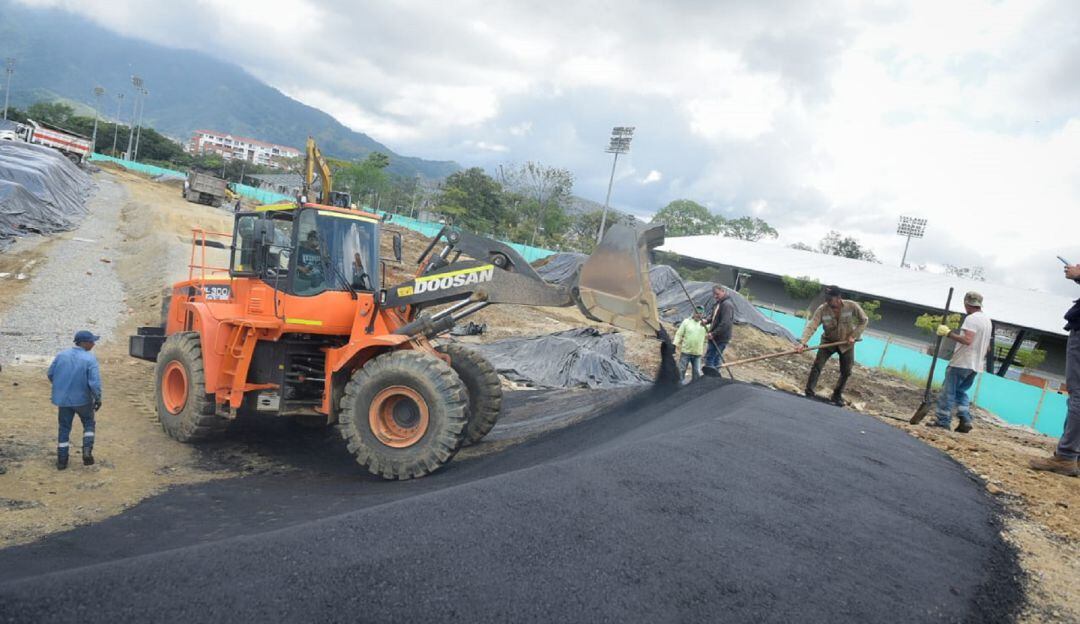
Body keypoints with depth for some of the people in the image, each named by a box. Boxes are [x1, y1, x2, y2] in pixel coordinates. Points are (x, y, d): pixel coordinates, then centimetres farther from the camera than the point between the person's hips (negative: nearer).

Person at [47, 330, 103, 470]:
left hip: (63, 399, 3)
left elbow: (51, 374, 8)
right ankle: (87, 451, 2)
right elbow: (95, 382, -21)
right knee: (88, 423, 18)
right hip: (83, 399, -3)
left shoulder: (61, 355, -2)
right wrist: (98, 398, -10)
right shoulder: (90, 359, -16)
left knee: (64, 428, 14)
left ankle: (62, 460, 16)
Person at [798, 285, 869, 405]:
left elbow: (864, 320, -7)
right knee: (817, 366, -14)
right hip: (828, 341, -1)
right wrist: (803, 342, -44)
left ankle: (837, 395, 24)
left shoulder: (852, 306, -22)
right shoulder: (822, 309, -24)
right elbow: (811, 326, -31)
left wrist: (854, 336, -17)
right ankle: (809, 392, -5)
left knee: (846, 371, 5)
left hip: (846, 343, 1)